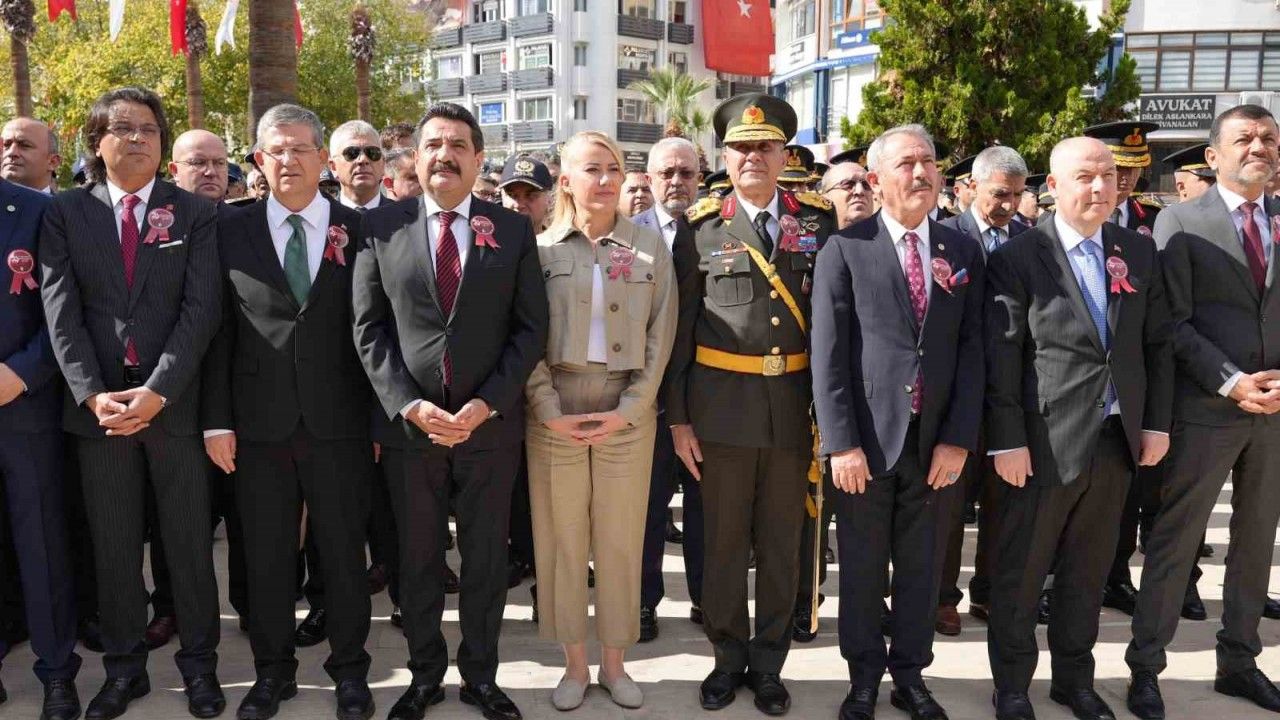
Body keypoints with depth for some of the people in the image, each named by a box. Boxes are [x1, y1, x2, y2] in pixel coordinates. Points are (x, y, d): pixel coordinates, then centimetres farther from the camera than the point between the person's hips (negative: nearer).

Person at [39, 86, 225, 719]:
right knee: (113, 546, 10)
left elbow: (201, 309, -5)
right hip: (97, 404, 2)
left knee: (190, 542, 7)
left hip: (175, 402, -1)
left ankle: (199, 664, 21)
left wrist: (158, 390, -15)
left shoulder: (195, 213, 4)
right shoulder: (65, 212, 8)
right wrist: (93, 394, -12)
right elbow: (61, 311, 0)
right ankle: (124, 667, 25)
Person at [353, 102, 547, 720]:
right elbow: (369, 329, 0)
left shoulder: (513, 231, 3)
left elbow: (529, 329, 0)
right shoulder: (381, 227, 3)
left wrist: (488, 404, -11)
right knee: (417, 560, 13)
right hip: (408, 423, 0)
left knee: (486, 559, 12)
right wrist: (408, 405, -11)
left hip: (491, 425, 0)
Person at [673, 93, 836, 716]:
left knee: (782, 543, 12)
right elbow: (678, 327, 0)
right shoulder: (701, 226, 0)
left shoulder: (819, 219, 4)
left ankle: (768, 664, 29)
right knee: (724, 541, 10)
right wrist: (677, 417, -2)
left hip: (795, 403, 1)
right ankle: (728, 657, 29)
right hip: (722, 403, -1)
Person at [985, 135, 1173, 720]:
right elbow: (1001, 359, -10)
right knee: (1021, 573, 7)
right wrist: (1008, 441, -13)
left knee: (1088, 571, 17)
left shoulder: (1139, 252, 8)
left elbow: (1157, 344, 10)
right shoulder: (1017, 259, -7)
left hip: (1117, 441, 5)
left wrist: (1157, 422, 5)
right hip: (1045, 443, -4)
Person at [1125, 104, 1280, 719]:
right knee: (1175, 540, 2)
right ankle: (1145, 666, 15)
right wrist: (1230, 382, -17)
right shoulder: (1180, 223, -3)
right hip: (1206, 408, -5)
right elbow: (1174, 321, -9)